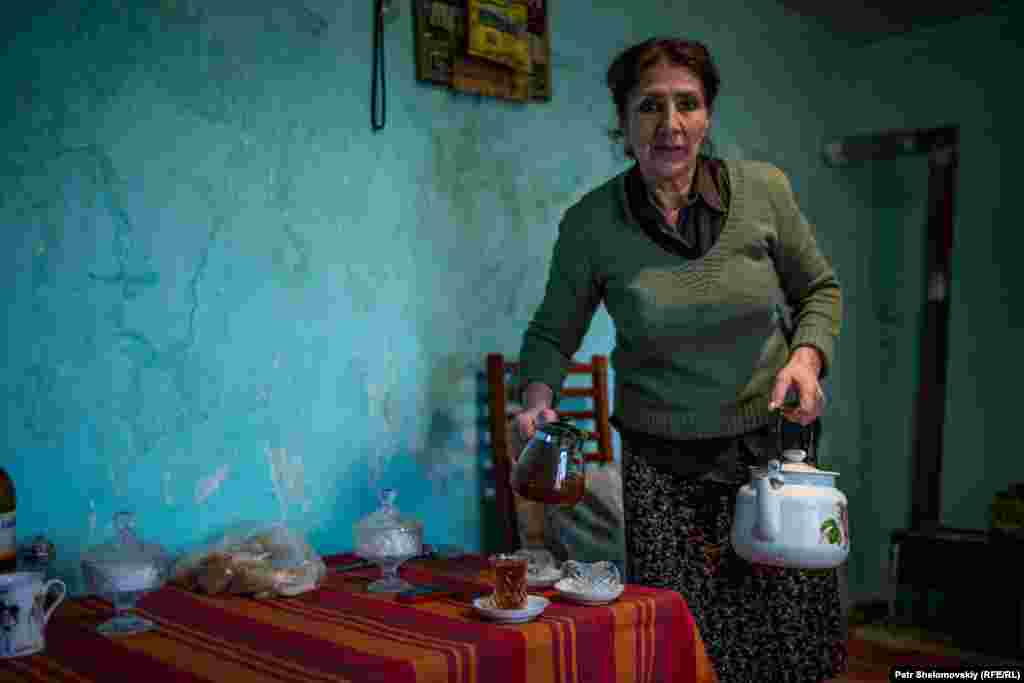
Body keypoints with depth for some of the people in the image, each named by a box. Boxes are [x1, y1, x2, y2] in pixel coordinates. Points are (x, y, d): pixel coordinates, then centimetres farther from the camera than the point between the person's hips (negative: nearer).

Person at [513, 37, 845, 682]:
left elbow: (820, 288, 9)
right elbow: (552, 333, 3)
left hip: (773, 445, 2)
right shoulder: (590, 224, -9)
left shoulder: (764, 190, -6)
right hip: (661, 467, -1)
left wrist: (807, 356, -9)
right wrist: (538, 399, -15)